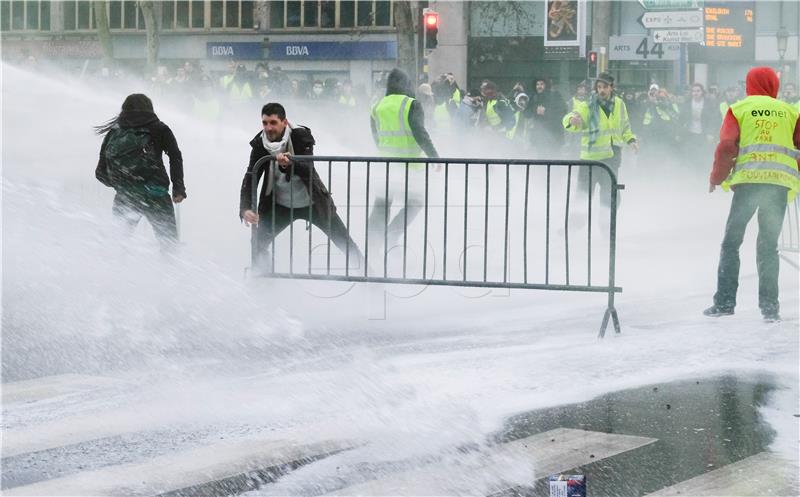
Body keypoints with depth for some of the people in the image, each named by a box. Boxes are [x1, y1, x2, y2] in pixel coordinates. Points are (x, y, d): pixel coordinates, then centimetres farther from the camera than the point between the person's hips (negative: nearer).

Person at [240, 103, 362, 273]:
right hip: (280, 205, 2)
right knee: (258, 243, -12)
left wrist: (288, 164, -55)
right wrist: (245, 208, -32)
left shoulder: (300, 136, -20)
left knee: (345, 243, 6)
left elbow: (308, 169, -32)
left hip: (312, 202, -2)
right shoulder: (260, 144, -14)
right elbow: (250, 178, -16)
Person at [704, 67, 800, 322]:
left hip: (747, 179, -2)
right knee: (769, 244, 9)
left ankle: (724, 302, 1)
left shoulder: (739, 109, 8)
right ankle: (769, 305, 3)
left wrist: (716, 178, 9)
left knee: (731, 241, 7)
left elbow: (727, 146, -2)